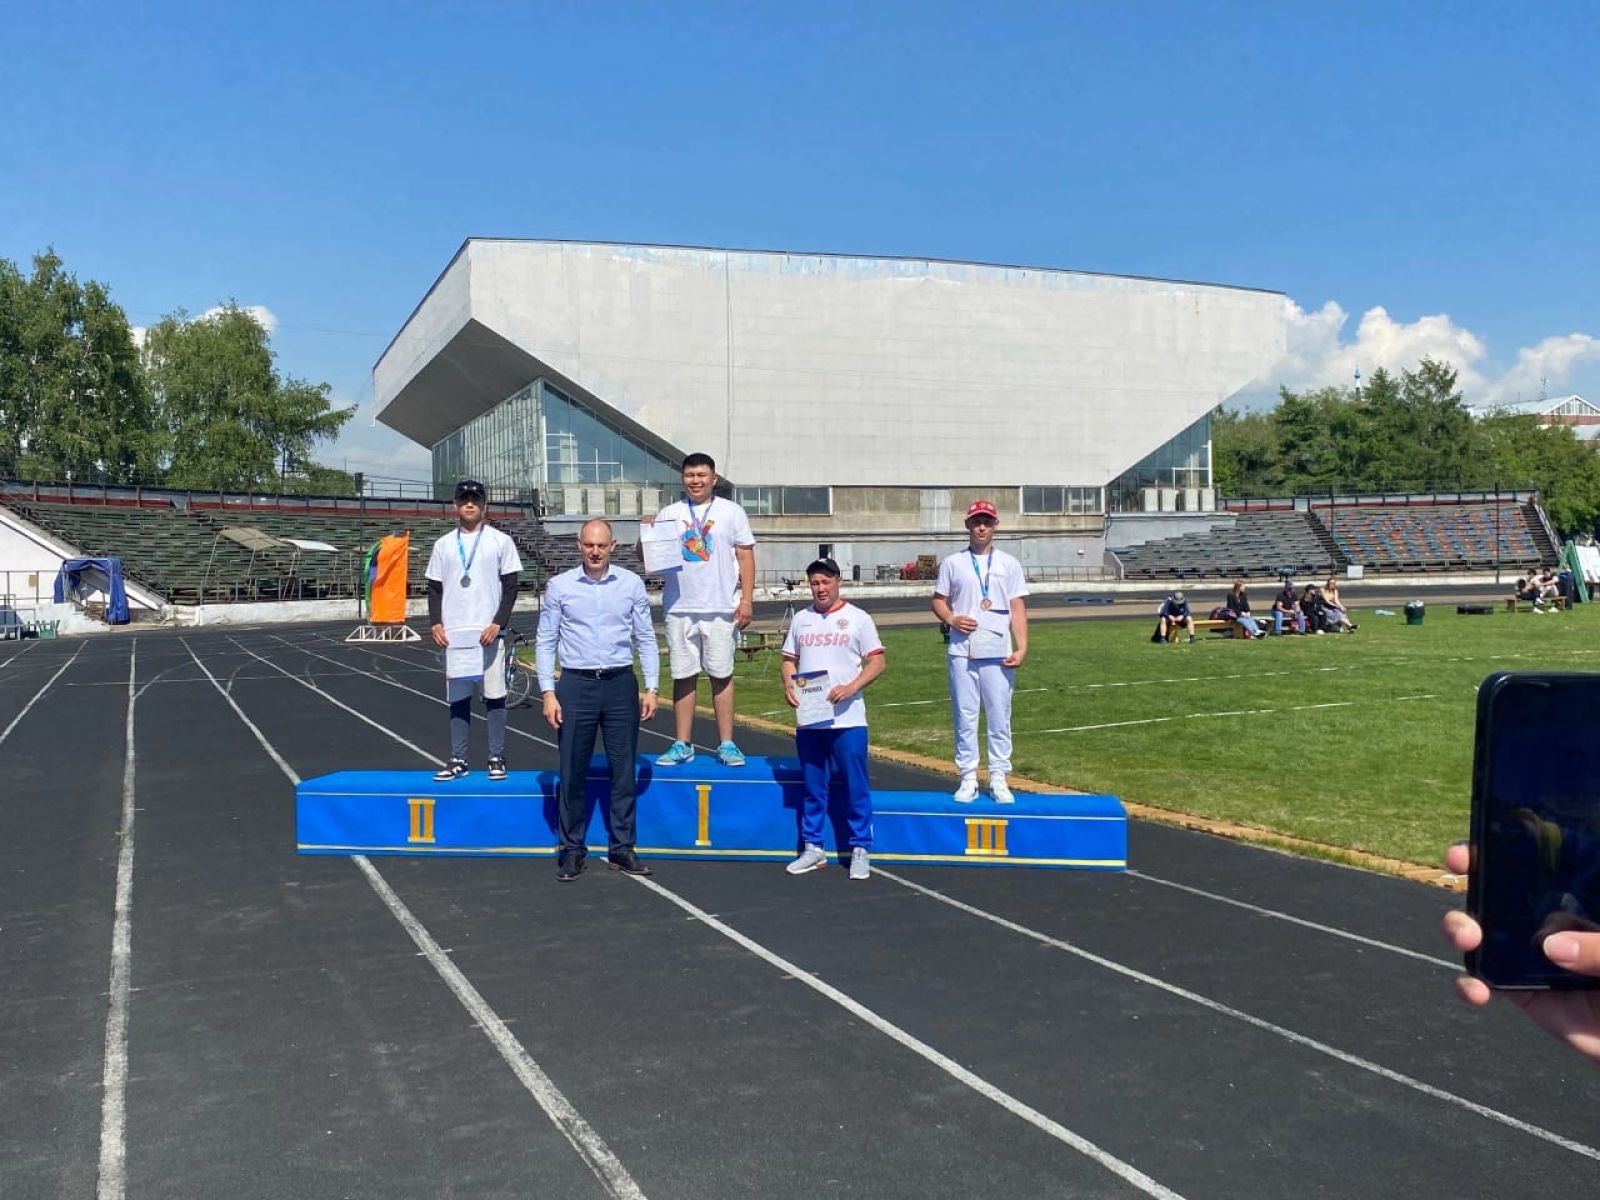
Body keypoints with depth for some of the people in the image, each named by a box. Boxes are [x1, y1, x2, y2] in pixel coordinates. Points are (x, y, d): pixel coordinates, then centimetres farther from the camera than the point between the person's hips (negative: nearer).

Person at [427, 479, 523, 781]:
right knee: (457, 698, 6)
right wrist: (435, 623, -1)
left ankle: (497, 758, 6)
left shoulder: (500, 541, 3)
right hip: (452, 633, 3)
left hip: (488, 632, -3)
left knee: (494, 695, -1)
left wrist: (497, 624, -11)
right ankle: (458, 760, 10)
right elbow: (435, 588, 12)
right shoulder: (443, 544, 12)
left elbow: (510, 587, -1)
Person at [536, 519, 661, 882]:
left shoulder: (632, 584, 4)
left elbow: (646, 638, 7)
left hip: (621, 684, 1)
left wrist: (651, 688, 1)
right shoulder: (560, 586, 1)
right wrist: (548, 693, -4)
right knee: (573, 773, 3)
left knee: (623, 771, 6)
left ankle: (622, 849, 17)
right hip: (576, 685, -1)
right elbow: (545, 642, 3)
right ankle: (572, 850, 15)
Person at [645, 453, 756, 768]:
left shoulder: (731, 512, 4)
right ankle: (682, 745, 13)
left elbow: (745, 557, 2)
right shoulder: (669, 514, 8)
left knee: (722, 675, 3)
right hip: (679, 609, 2)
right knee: (683, 677, 6)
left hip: (720, 608, -2)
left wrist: (746, 600, -5)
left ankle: (726, 745, 10)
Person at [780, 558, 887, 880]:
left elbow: (877, 662, -2)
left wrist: (851, 687, -16)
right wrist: (788, 685, -4)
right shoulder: (801, 619, 12)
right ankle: (813, 848, 20)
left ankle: (860, 850, 10)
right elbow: (789, 660, 17)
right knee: (813, 787, 11)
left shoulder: (858, 619, 0)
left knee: (856, 787, 0)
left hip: (847, 718, -4)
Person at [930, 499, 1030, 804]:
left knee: (1000, 718, 2)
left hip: (998, 653, 0)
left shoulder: (1008, 563, 8)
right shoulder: (952, 563, 9)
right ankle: (968, 779, 9)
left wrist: (1021, 647, -7)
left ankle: (998, 779, 10)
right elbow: (938, 601, 13)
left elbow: (1018, 607, 4)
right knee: (964, 716, 3)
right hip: (962, 652, 0)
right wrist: (951, 618, -9)